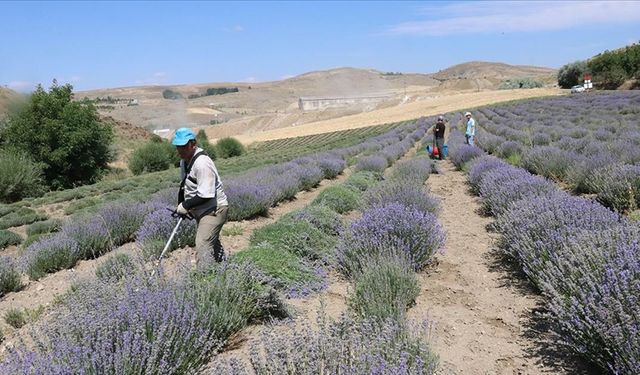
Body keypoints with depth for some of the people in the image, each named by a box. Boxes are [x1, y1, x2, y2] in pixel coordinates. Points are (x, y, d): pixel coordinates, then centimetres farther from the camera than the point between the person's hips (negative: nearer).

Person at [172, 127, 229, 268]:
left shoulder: (202, 163, -27)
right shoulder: (184, 161, 5)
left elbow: (205, 195, -30)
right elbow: (185, 186, 18)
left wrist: (186, 205, -21)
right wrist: (181, 205, 5)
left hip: (214, 209, -10)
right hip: (201, 210, 11)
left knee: (202, 245, -19)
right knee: (213, 243, 23)